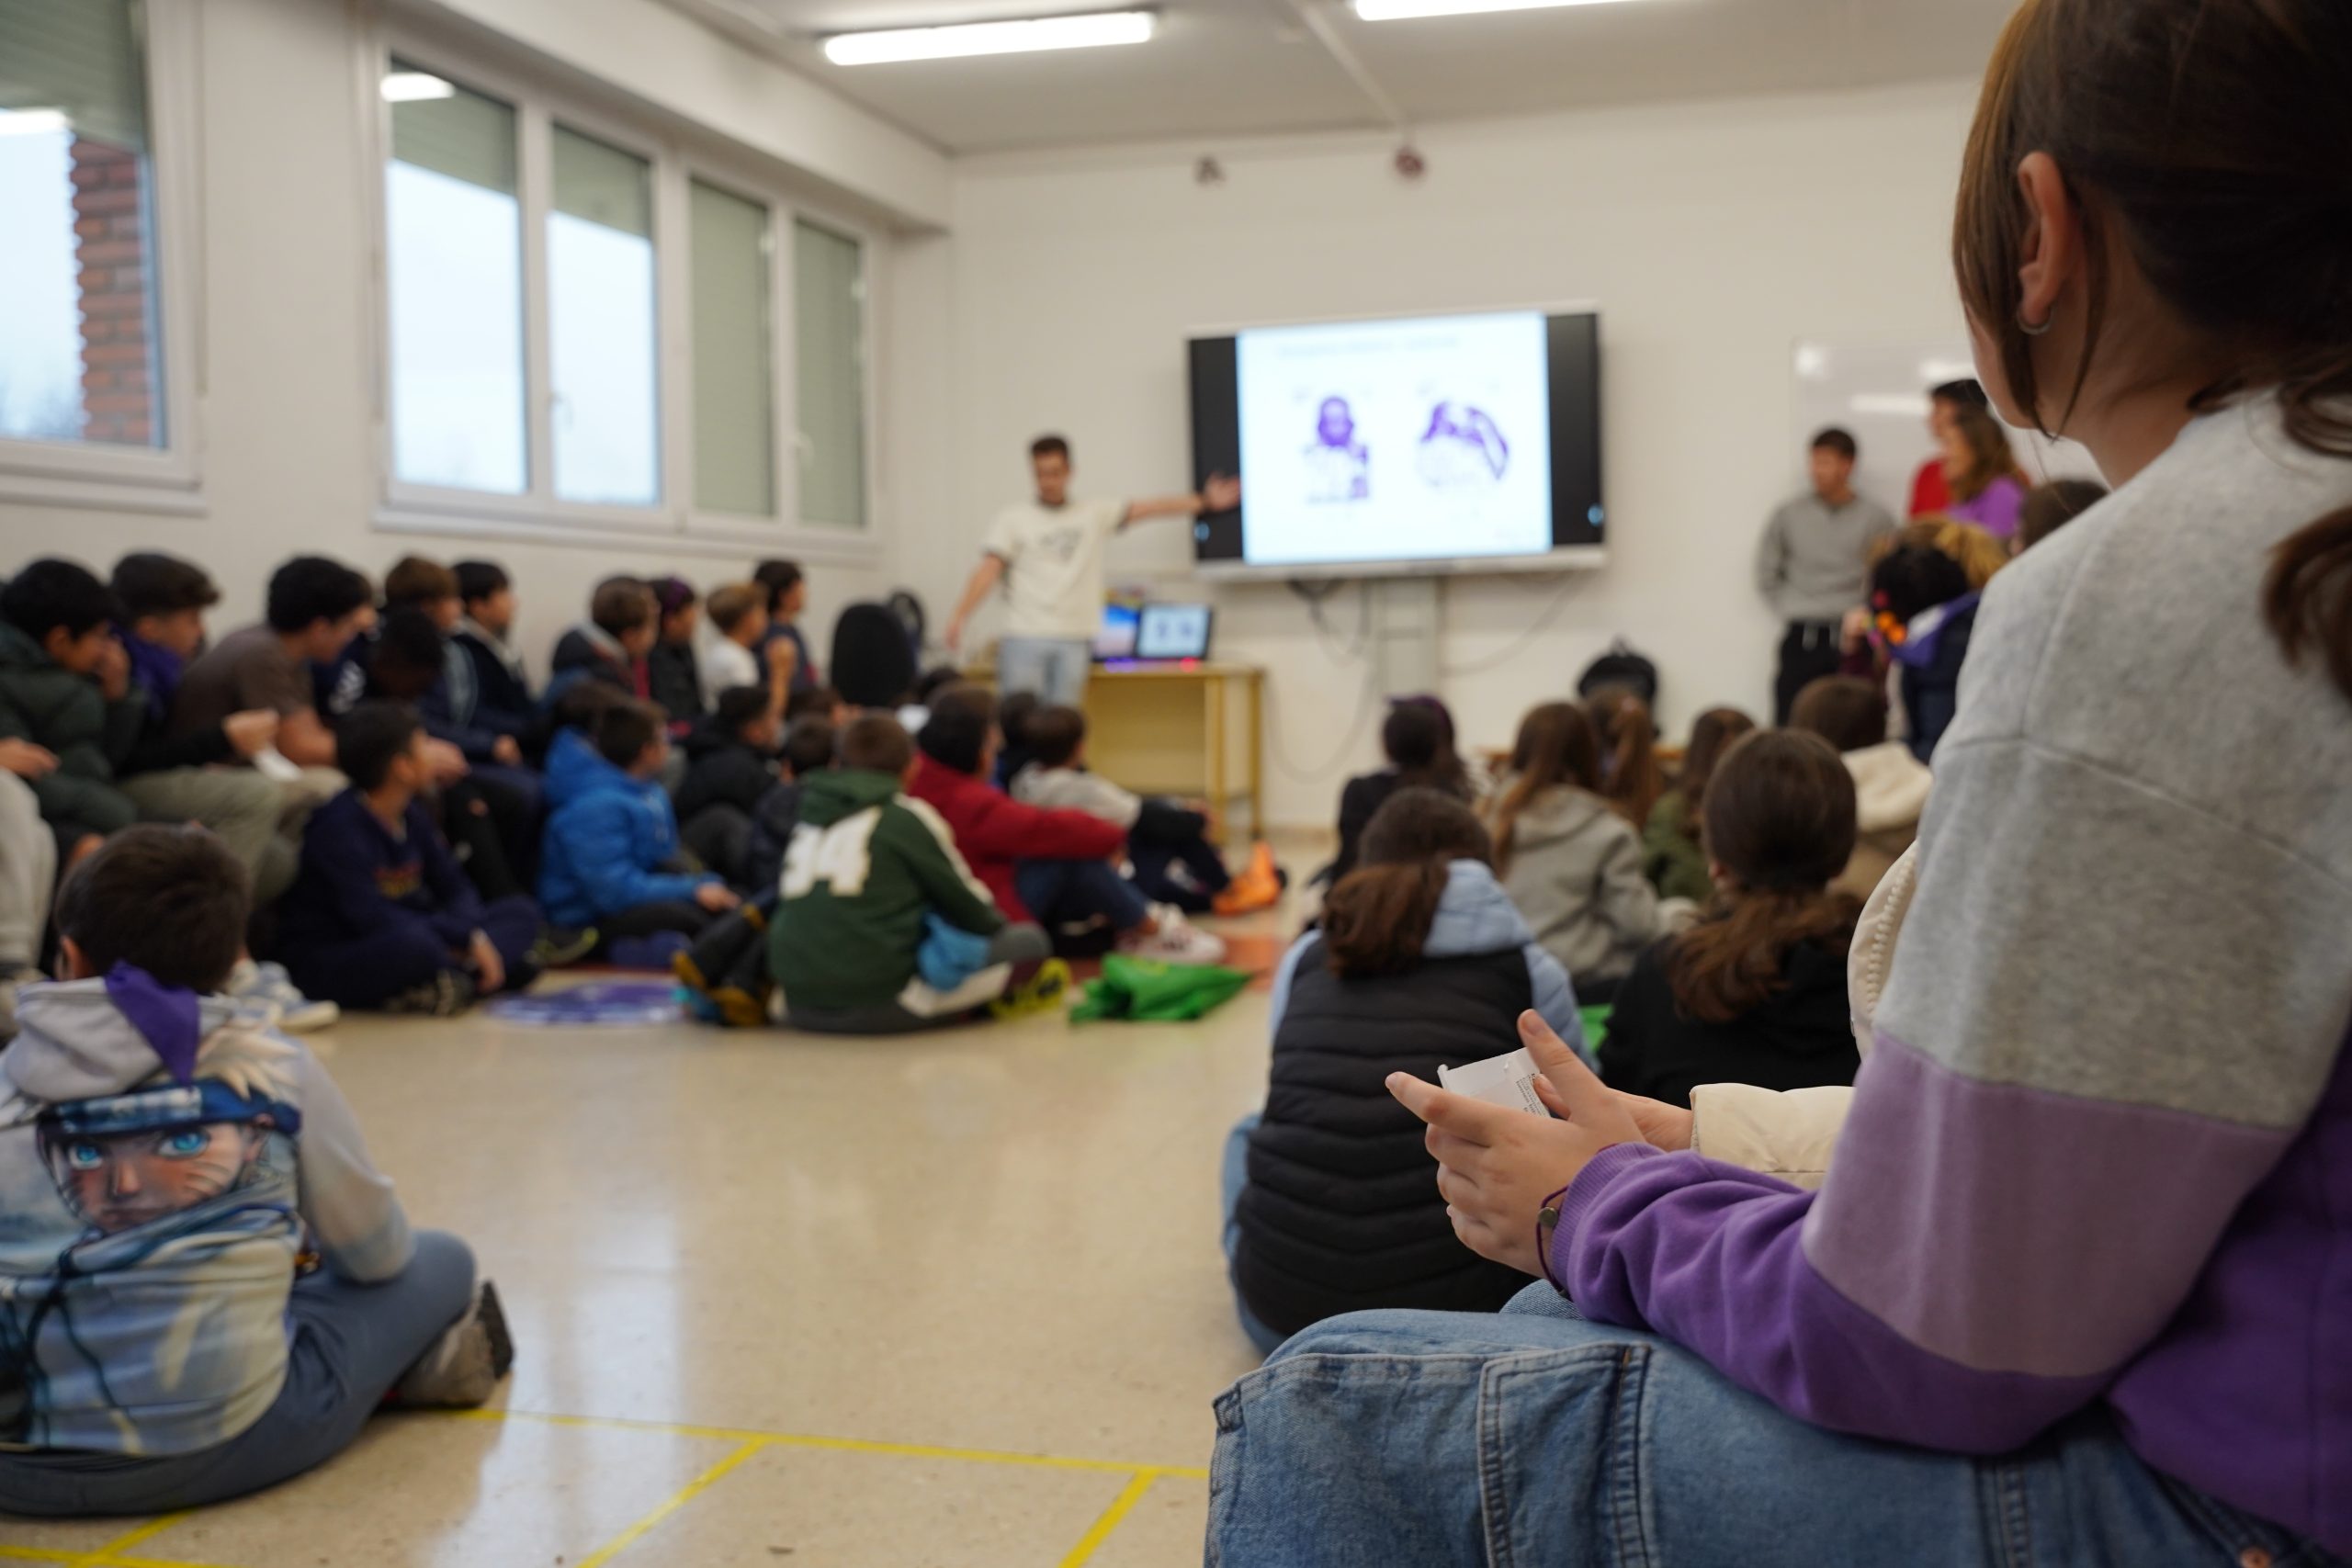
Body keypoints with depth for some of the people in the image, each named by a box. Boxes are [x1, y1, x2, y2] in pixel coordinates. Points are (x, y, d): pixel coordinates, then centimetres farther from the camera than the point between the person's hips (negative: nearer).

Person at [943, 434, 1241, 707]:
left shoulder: (1094, 514, 12)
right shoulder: (1012, 520, 6)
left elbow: (1149, 509, 5)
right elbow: (988, 571, -3)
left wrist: (1205, 501, -4)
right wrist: (959, 616, -17)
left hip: (1074, 641, 2)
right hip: (1024, 637, -2)